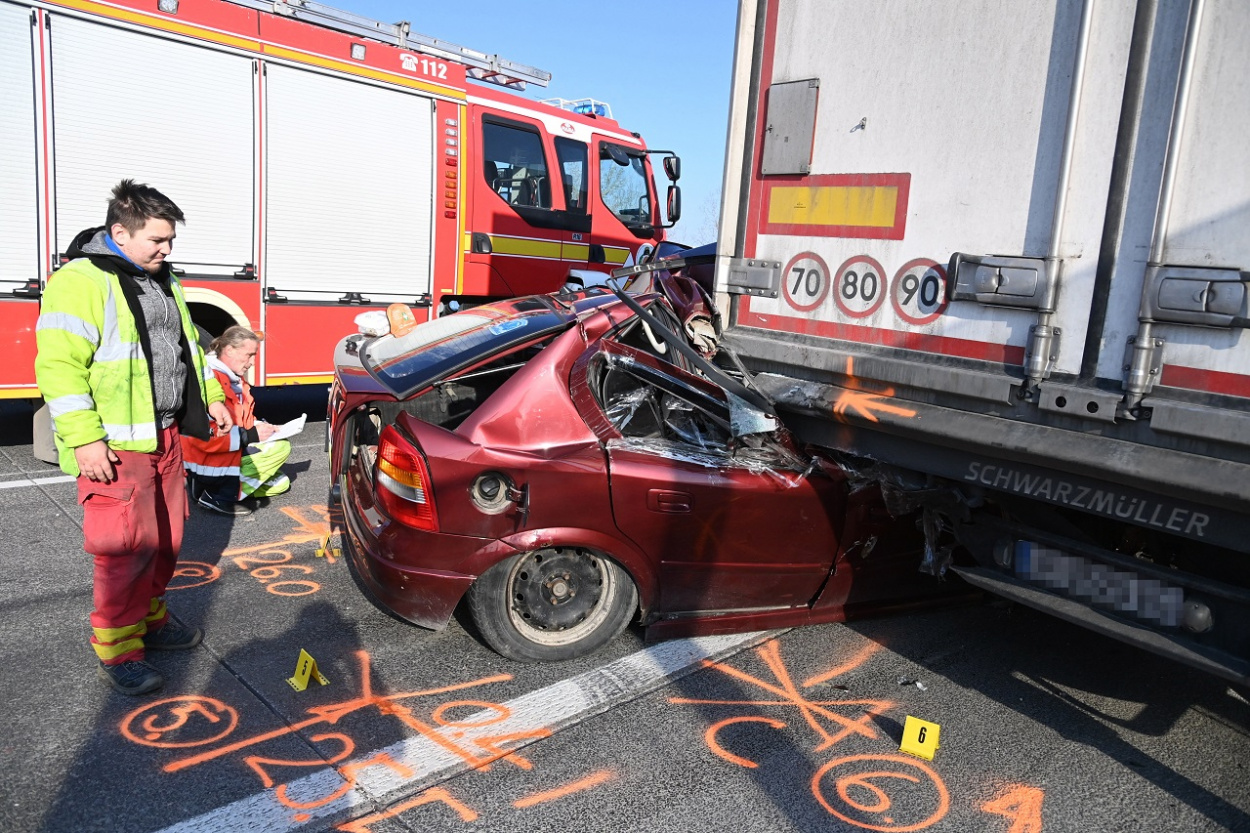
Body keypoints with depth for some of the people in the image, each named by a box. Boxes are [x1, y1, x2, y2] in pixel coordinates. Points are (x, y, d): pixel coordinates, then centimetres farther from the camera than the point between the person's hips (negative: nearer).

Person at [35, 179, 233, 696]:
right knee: (126, 548, -6)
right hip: (115, 446, -8)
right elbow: (59, 365, -19)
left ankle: (150, 619, 32)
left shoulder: (162, 282, 15)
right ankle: (118, 652, 7)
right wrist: (84, 439, -23)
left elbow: (185, 345, 27)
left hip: (165, 436, 8)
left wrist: (210, 398, 23)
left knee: (165, 539, 15)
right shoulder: (80, 281, -13)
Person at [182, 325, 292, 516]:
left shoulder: (235, 379, 8)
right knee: (279, 447, -20)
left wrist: (260, 427, -2)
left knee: (279, 483, 16)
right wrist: (250, 436, -25)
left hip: (231, 453, 10)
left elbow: (243, 421, 19)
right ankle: (218, 496, -14)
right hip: (207, 463, -10)